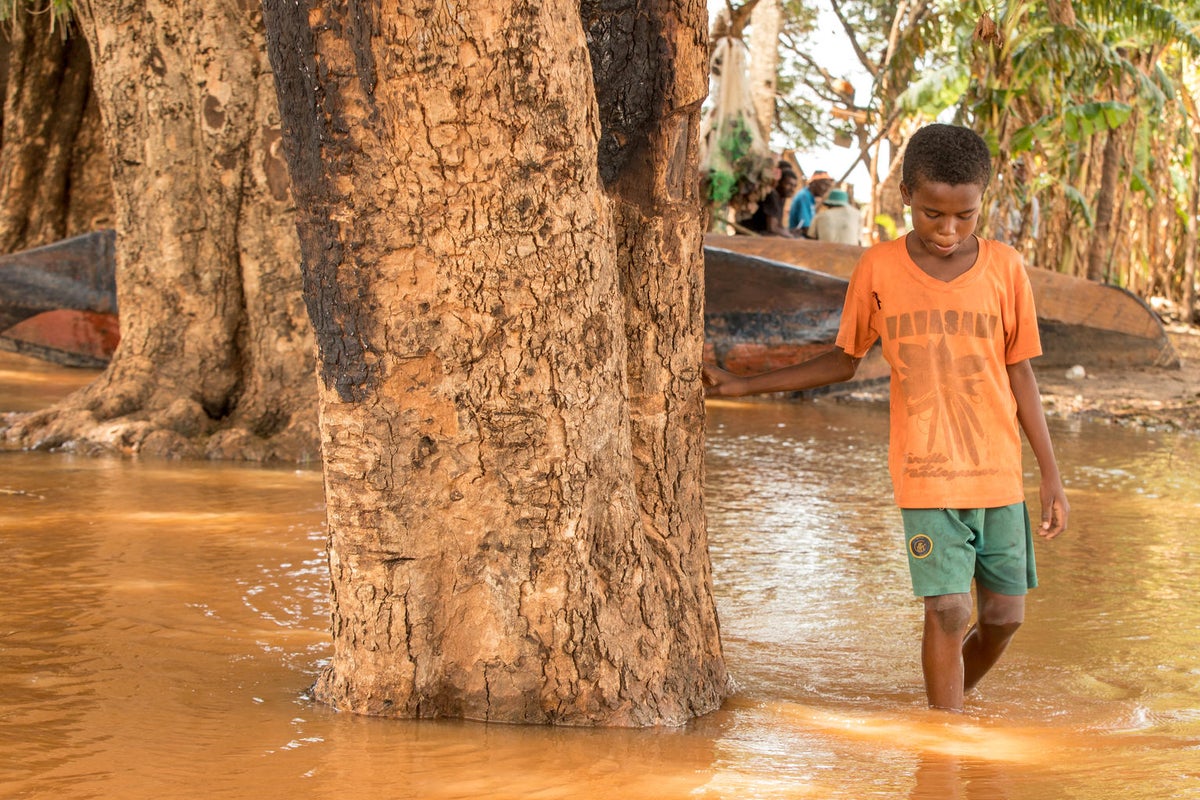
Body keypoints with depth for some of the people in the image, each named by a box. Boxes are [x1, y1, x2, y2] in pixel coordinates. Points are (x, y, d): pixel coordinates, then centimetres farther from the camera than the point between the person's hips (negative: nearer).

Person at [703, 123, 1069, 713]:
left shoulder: (1004, 268, -1)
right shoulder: (878, 269, -2)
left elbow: (1020, 375, 6)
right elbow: (843, 361, 10)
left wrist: (1051, 476, 7)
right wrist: (742, 385, 7)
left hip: (998, 474, 2)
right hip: (926, 474, -2)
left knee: (1004, 614, 6)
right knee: (947, 611, -11)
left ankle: (952, 703, 34)